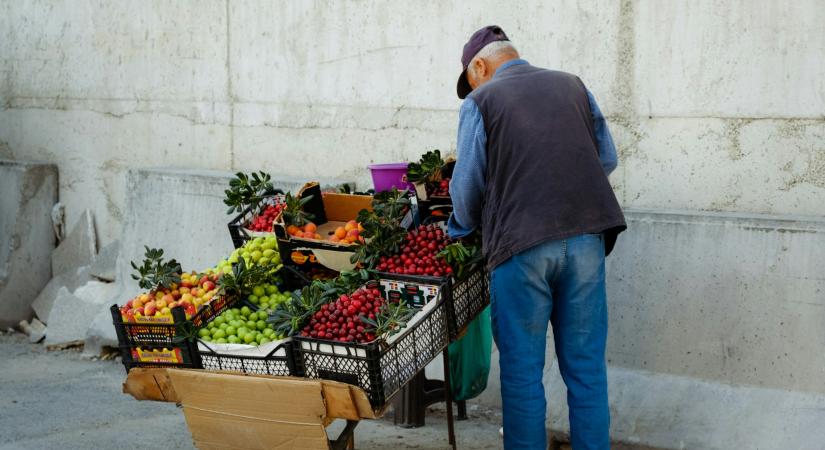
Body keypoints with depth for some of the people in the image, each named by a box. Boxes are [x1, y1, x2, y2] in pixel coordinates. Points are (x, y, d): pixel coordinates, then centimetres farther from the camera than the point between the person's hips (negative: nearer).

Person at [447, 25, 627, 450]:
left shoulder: (479, 102, 3)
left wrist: (460, 230, 22)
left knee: (522, 370, 7)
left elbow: (467, 186, 3)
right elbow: (607, 159, 16)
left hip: (521, 244, -3)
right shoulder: (574, 87, 14)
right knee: (586, 365, 10)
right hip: (587, 237, 4)